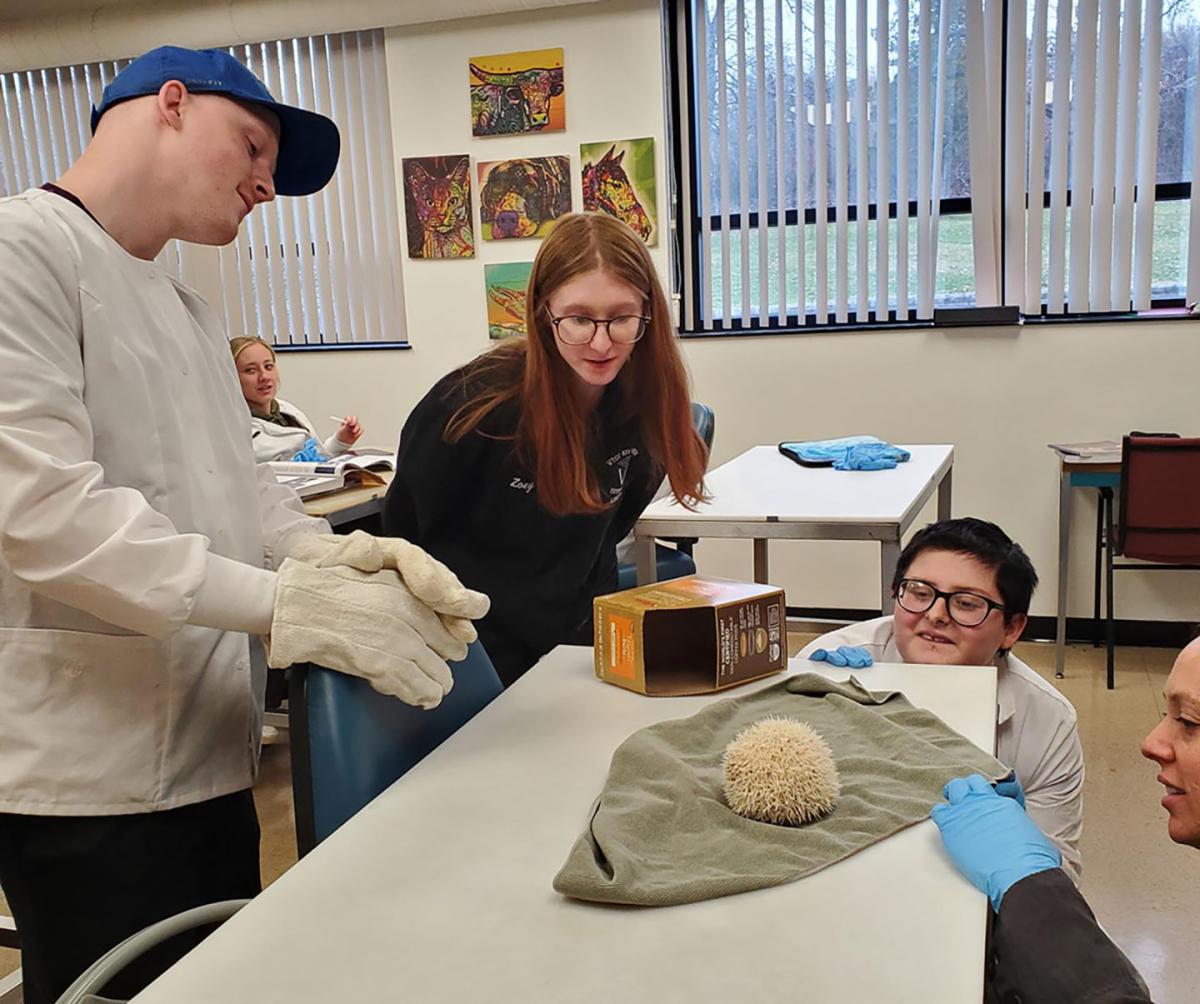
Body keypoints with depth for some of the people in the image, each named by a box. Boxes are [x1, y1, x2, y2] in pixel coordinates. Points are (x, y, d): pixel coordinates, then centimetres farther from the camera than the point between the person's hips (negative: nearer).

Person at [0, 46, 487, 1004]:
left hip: (210, 752, 9)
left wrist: (333, 554, -10)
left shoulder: (192, 313, 18)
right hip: (93, 777, -9)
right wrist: (287, 603, -25)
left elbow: (238, 484, 12)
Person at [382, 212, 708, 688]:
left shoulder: (644, 400, -10)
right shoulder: (474, 403, -23)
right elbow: (410, 529, -10)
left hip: (583, 641, 4)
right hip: (485, 655, -4)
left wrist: (590, 610, 4)